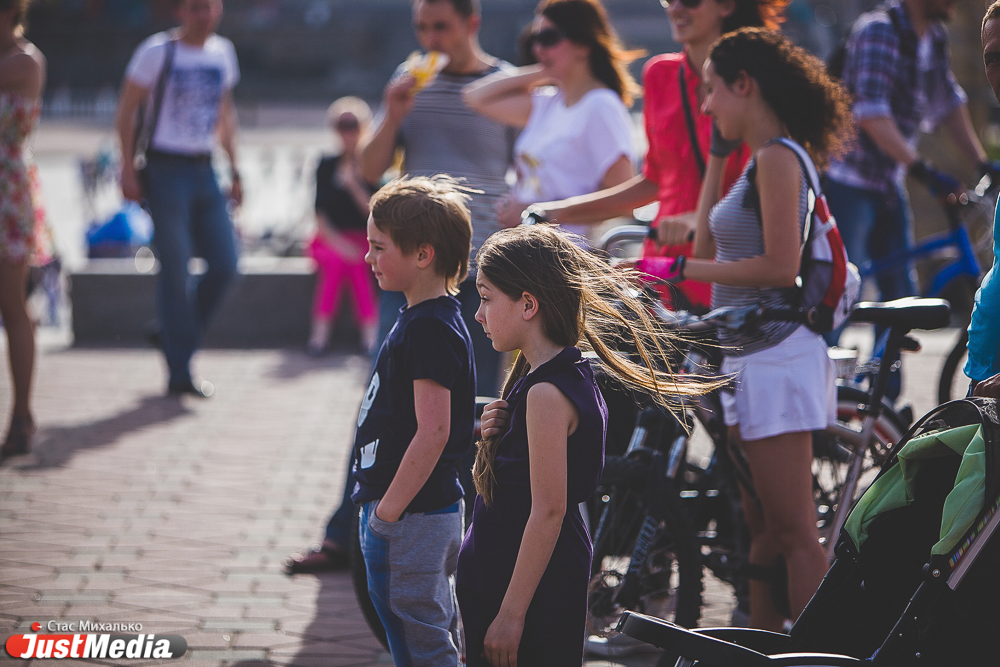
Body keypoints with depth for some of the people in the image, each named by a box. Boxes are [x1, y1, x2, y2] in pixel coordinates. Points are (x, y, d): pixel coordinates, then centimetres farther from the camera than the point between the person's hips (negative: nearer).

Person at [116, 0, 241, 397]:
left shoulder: (223, 52, 11)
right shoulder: (157, 52, -5)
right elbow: (126, 109, -4)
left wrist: (235, 171, 18)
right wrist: (128, 169, -10)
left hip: (205, 171, 6)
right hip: (166, 171, -6)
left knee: (225, 265, -2)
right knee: (175, 271, -6)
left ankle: (173, 335, 20)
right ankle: (180, 374, -1)